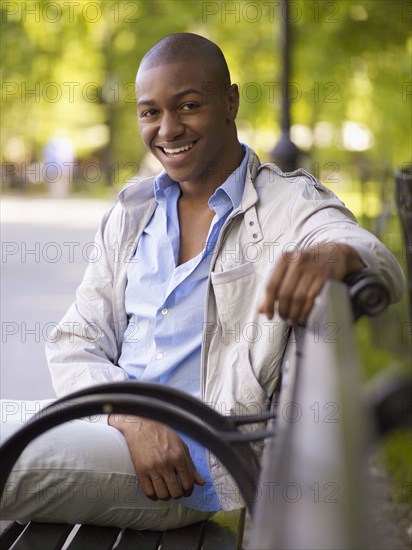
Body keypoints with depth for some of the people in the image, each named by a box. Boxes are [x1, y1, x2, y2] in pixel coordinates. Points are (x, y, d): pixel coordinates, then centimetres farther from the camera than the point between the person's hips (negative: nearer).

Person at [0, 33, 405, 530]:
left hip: (195, 461, -5)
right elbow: (76, 345, 10)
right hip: (110, 425, 5)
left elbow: (384, 269, -17)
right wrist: (133, 419, -11)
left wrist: (334, 255, -43)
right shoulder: (131, 212, 16)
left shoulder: (289, 204, 1)